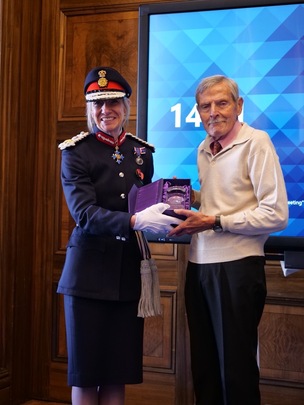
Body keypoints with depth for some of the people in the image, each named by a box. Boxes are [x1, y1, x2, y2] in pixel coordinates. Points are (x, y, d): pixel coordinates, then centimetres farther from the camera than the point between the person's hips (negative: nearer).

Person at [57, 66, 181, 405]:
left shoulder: (142, 151, 9)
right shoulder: (75, 152, -5)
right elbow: (84, 213, -18)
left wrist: (168, 203, -6)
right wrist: (135, 221, -32)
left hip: (130, 273, 4)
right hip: (89, 272, -4)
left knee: (118, 375, 11)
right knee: (85, 375, 5)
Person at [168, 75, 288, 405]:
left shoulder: (255, 143, -10)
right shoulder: (204, 149, 12)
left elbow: (276, 215, -16)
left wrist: (214, 222, -18)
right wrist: (190, 197, 5)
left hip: (237, 266, -7)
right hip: (200, 264, 7)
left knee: (236, 368, 4)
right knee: (204, 365, 15)